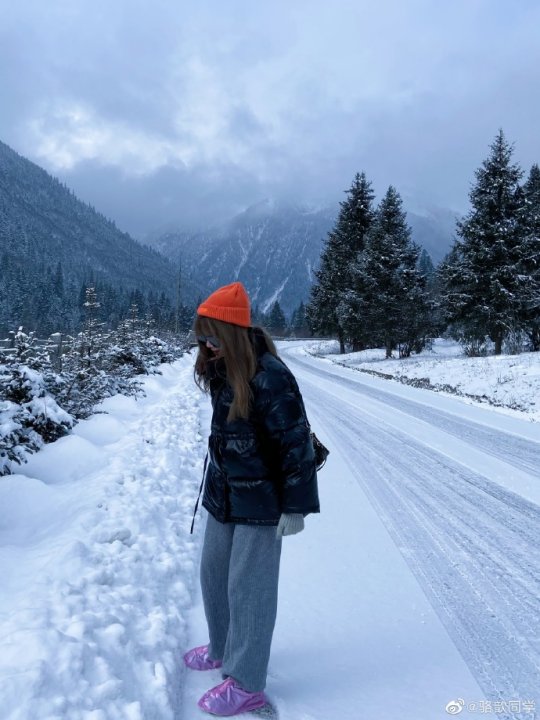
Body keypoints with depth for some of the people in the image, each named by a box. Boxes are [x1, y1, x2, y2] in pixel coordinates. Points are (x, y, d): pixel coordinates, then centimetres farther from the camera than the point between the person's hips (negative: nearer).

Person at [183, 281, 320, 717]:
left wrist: (295, 507, -18)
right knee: (214, 574, 20)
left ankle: (247, 684, 24)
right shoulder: (224, 370, 1)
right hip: (223, 495, 8)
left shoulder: (270, 377, -24)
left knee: (249, 588, 5)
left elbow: (296, 445, -21)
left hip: (260, 501, -8)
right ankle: (224, 649, 43)